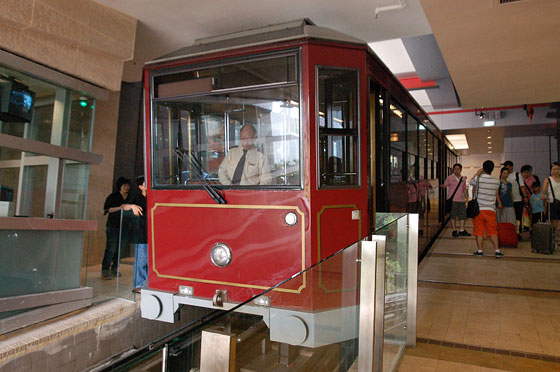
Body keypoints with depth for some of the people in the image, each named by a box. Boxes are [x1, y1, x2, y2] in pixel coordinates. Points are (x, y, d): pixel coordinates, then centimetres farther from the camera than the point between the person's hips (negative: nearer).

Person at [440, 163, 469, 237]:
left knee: (463, 215, 5)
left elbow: (464, 189, 19)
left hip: (461, 200, 4)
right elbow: (445, 186, -4)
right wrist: (441, 185, -26)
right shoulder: (450, 177, -1)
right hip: (453, 200, -4)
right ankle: (454, 230, 9)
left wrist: (466, 198, 14)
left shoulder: (463, 178, 12)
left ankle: (462, 231, 14)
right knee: (453, 216, 1)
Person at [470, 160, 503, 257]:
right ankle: (497, 250, 5)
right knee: (493, 231, 8)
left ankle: (479, 250, 8)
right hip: (491, 209, 2)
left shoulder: (478, 178, -9)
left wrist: (477, 174, 21)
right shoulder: (496, 181, 0)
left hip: (479, 208, -2)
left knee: (479, 231, 4)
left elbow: (471, 182, 13)